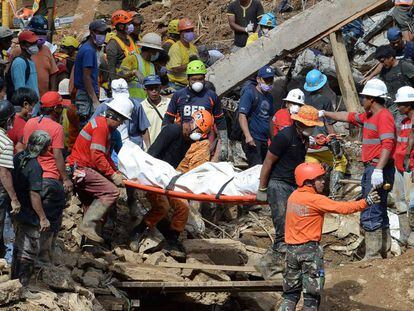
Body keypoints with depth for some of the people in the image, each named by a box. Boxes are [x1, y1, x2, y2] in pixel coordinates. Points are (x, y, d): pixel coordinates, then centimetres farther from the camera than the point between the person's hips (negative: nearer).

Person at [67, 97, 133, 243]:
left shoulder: (102, 123, 18)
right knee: (111, 191, -20)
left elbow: (106, 155, 24)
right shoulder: (101, 125, -14)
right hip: (81, 168, -11)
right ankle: (88, 225, -21)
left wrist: (116, 172, 14)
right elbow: (97, 156, -21)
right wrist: (113, 175, -16)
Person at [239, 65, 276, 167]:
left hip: (264, 140, 8)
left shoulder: (269, 97, 17)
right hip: (252, 140, -8)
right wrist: (248, 136, -26)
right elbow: (242, 116, -16)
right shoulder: (249, 93, -8)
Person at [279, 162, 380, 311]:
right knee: (312, 293, 3)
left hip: (291, 249, 6)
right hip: (310, 249, -6)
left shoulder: (293, 196, 4)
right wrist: (366, 202, -23)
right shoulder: (316, 200, -16)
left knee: (291, 293, 14)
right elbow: (342, 208, -22)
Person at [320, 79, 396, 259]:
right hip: (370, 169, 11)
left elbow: (387, 144, -23)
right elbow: (349, 117, 33)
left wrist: (378, 170, -31)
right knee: (379, 212, 15)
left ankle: (373, 255, -12)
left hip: (379, 169, -11)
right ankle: (383, 250, 21)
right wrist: (325, 114, 37)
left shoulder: (384, 116, -13)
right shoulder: (369, 117, 18)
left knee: (370, 214, -12)